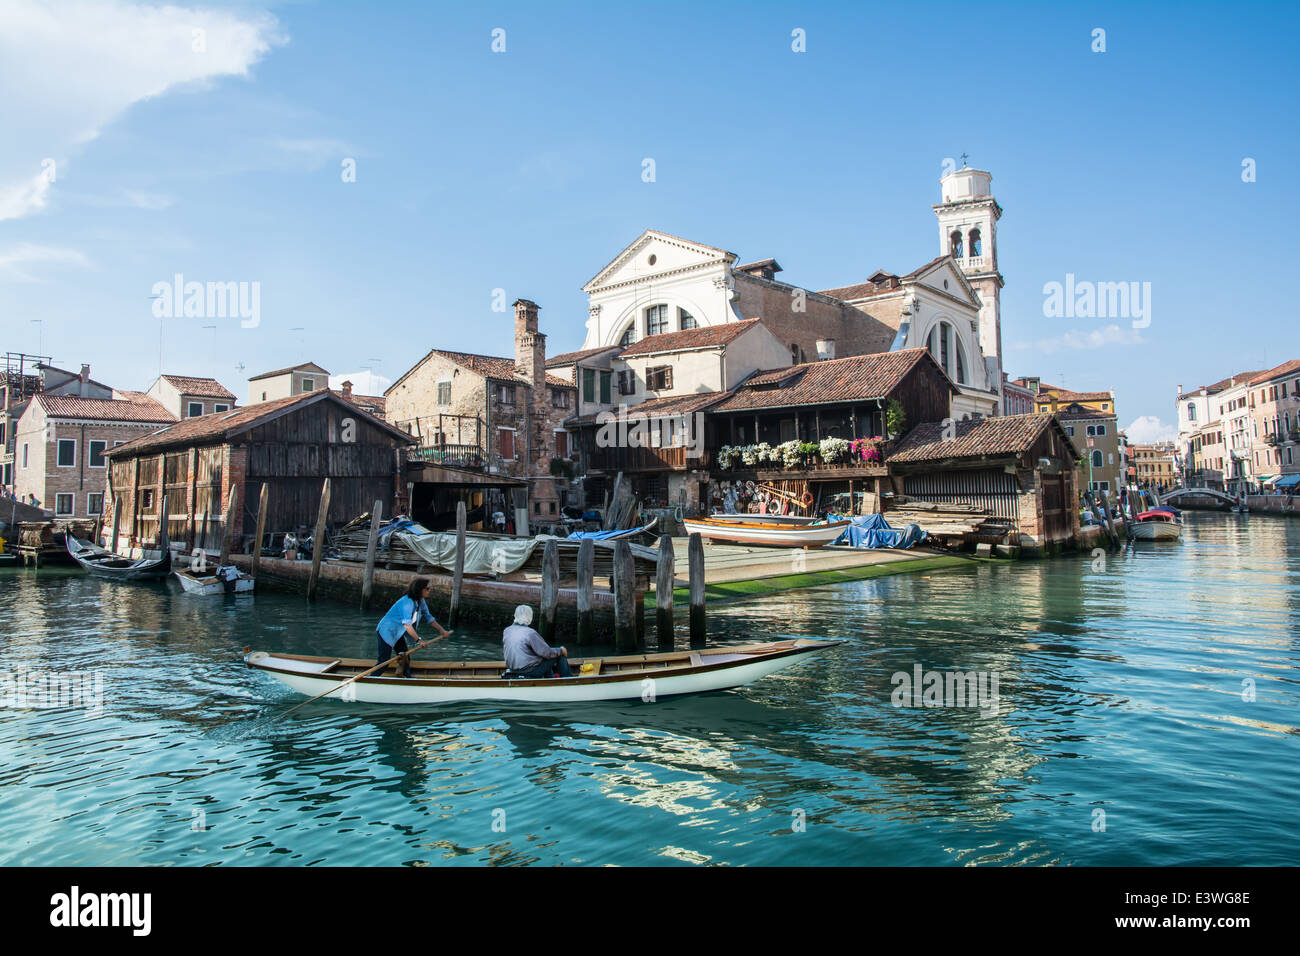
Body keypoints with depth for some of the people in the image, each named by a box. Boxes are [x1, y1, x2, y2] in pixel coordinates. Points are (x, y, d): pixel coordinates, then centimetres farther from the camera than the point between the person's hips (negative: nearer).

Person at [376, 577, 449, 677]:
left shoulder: (421, 601, -1)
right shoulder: (407, 602, -29)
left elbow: (428, 617, 12)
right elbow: (407, 625, -36)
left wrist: (441, 630, 9)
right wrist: (418, 640, -33)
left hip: (398, 634, 9)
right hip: (387, 632, -9)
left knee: (405, 660, 7)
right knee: (384, 661, -9)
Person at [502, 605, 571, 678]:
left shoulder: (506, 631, 0)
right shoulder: (530, 633, -22)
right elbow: (547, 653, -18)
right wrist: (561, 650, 2)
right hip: (530, 672, -8)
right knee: (560, 656, 6)